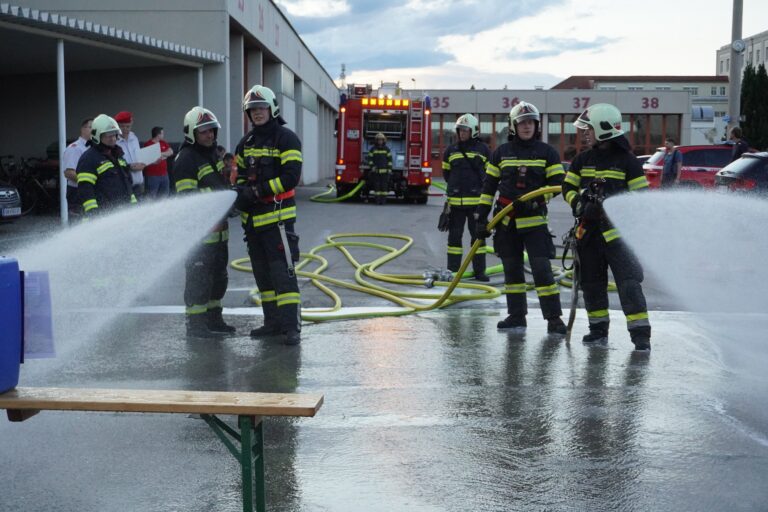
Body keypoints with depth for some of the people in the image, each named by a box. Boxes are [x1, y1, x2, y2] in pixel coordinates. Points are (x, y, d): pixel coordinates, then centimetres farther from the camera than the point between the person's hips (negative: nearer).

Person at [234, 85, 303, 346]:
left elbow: (291, 177, -16)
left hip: (277, 216, -7)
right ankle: (273, 322, 20)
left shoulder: (286, 139, -6)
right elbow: (240, 174, 20)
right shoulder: (246, 143, 15)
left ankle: (292, 326, -11)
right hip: (253, 217, 8)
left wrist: (258, 191, -21)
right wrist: (242, 193, -3)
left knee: (283, 271, -12)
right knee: (262, 273, 12)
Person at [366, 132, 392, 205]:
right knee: (376, 185, -2)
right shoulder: (372, 149, 4)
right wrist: (372, 166, -12)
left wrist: (390, 169, -3)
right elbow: (370, 159, 3)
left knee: (384, 185, -4)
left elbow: (389, 160, 5)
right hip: (375, 171, 0)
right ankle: (377, 199, 1)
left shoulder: (387, 149, 5)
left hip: (384, 171, 0)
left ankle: (383, 199, 0)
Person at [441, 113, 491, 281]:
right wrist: (456, 186, 10)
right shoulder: (451, 150, 6)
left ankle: (479, 270, 10)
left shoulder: (483, 149, 2)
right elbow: (446, 173, 16)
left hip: (476, 200, -1)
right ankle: (453, 269, 13)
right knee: (454, 235, 6)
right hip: (455, 200, 2)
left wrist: (482, 187, 5)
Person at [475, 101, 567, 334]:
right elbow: (489, 186, 8)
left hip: (534, 220, -3)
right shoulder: (501, 152, 7)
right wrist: (482, 218, 3)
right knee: (512, 269, 9)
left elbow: (557, 183, -1)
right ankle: (516, 315, 18)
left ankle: (554, 317, -4)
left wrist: (536, 199, -17)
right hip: (506, 221, 3)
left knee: (542, 268, -9)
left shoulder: (547, 152, 2)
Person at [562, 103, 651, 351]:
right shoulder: (583, 160, 11)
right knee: (592, 282, 12)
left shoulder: (626, 160, -3)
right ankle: (598, 328, 25)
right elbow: (568, 187, 14)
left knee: (628, 281, -12)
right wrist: (578, 203, -6)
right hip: (589, 230, 5)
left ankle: (640, 332, -10)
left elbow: (642, 195, -2)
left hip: (618, 231, -5)